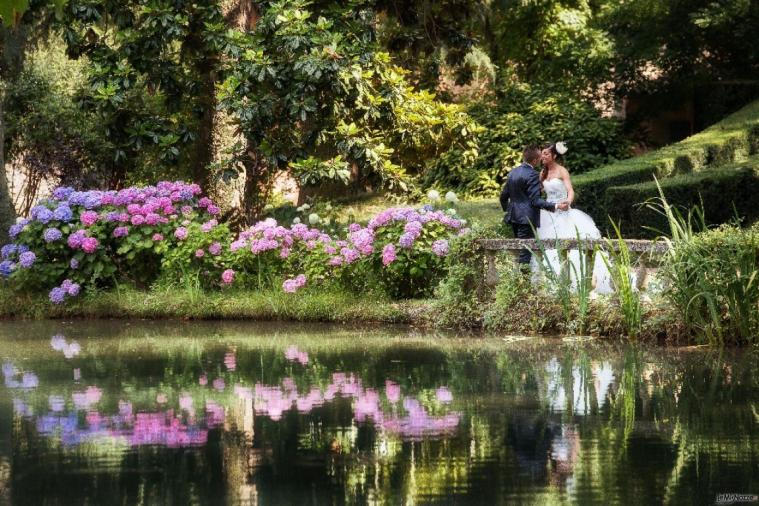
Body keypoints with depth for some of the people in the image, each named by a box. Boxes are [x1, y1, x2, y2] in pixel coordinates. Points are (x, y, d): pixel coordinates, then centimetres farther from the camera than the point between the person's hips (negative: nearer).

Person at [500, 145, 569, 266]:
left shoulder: (512, 172, 10)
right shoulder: (532, 175, -15)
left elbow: (503, 196, 16)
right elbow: (535, 200, -20)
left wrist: (507, 210, 33)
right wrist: (556, 206, -21)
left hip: (514, 217, 8)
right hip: (527, 219, -8)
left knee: (519, 250, 14)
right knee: (526, 251, -7)